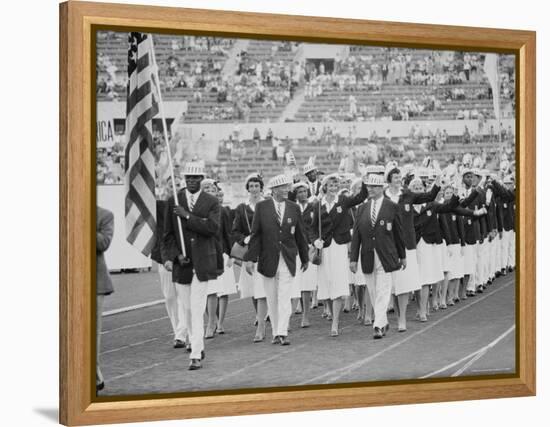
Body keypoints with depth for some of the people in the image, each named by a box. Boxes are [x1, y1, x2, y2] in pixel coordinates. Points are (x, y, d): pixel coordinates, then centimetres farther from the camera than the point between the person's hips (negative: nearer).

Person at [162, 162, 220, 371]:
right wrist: (172, 255, -8)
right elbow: (168, 234, 6)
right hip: (181, 262, 3)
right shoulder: (173, 201, 6)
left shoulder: (211, 202, 2)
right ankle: (197, 345, 25)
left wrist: (188, 216, -16)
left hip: (202, 262, -2)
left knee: (197, 310, -9)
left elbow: (213, 228, -13)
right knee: (187, 309, 8)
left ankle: (196, 355, -10)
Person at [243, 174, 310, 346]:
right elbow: (255, 234, -2)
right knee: (272, 299, 7)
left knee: (285, 298, -8)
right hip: (268, 260, 0)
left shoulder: (294, 208, 5)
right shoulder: (262, 207, 0)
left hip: (288, 260, 0)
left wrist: (305, 258, 15)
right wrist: (250, 258, -7)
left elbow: (301, 235, 11)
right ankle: (275, 333, 17)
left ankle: (282, 333, -9)